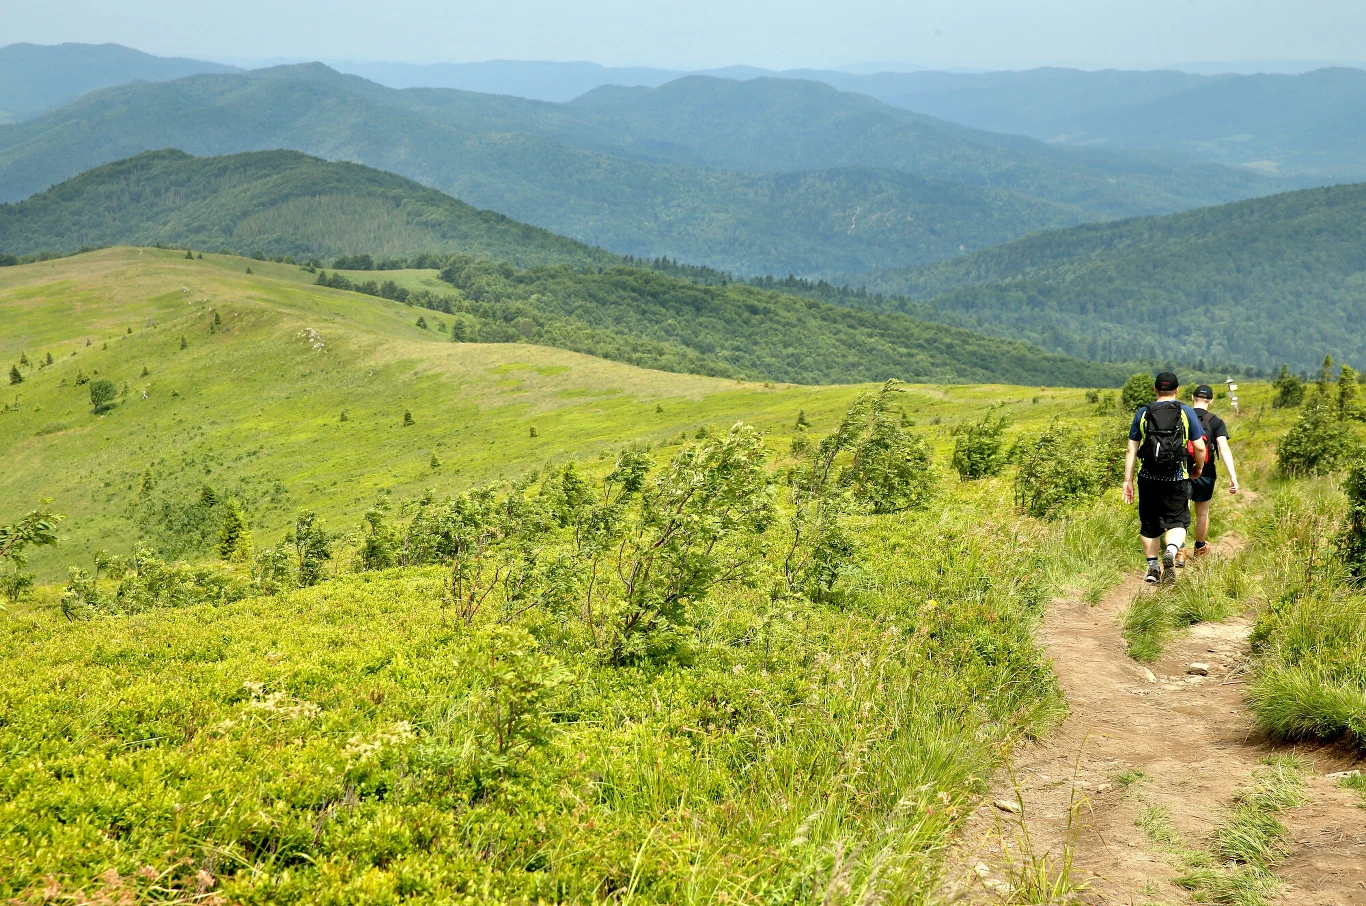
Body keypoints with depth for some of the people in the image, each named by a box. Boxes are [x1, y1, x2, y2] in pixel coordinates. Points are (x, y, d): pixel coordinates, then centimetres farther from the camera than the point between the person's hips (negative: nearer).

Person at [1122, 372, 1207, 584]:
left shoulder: (1142, 414, 4)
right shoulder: (1186, 412, 0)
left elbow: (1131, 450, 2)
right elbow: (1199, 447, -3)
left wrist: (1128, 480, 5)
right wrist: (1198, 468, 16)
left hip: (1149, 479, 2)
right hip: (1177, 479, -2)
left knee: (1150, 524, 14)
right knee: (1177, 521, 3)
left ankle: (1152, 568, 18)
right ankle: (1171, 551, -27)